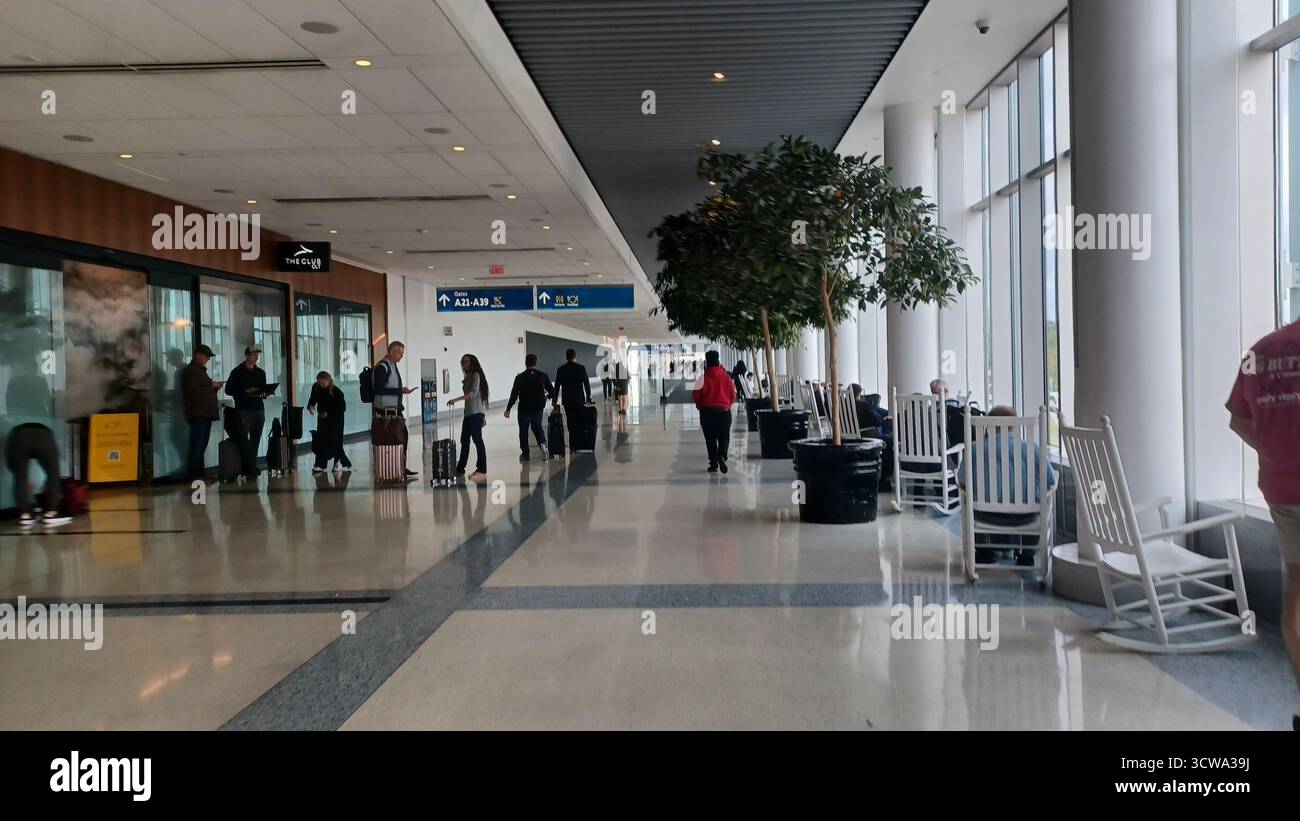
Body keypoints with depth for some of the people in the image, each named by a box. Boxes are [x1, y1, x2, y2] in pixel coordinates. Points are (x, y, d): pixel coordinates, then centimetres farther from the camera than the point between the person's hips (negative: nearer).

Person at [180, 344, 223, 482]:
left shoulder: (200, 370, 22)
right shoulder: (189, 371, -8)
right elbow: (194, 392, -19)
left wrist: (215, 387, 9)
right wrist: (211, 386, -11)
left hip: (205, 414, 10)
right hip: (197, 414, -10)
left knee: (202, 445, 11)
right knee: (196, 446, -11)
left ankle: (199, 474, 15)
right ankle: (192, 476, -10)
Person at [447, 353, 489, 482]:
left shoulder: (476, 375, -6)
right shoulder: (468, 377, 19)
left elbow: (473, 393, -20)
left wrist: (456, 399, -25)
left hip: (476, 413, -9)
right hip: (468, 413, 9)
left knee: (477, 440, -10)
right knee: (464, 440, 12)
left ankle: (482, 471, -11)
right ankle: (460, 469, 19)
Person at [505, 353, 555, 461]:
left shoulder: (520, 377, -10)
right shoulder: (543, 376, -3)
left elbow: (514, 394, -13)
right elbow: (552, 392, -1)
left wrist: (508, 409, -8)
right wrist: (547, 396, 22)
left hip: (524, 408, -2)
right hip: (538, 407, 2)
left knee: (523, 430, 9)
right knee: (537, 426, 20)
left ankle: (525, 454, 12)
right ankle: (542, 442, -7)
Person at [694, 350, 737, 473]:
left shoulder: (703, 377, -7)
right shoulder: (726, 376, -2)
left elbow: (697, 395, -5)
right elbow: (733, 395, 3)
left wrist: (700, 406, 15)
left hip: (707, 411, -1)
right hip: (724, 411, 1)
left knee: (710, 439, 8)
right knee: (724, 436, 7)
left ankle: (713, 464, 8)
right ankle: (722, 455, -20)